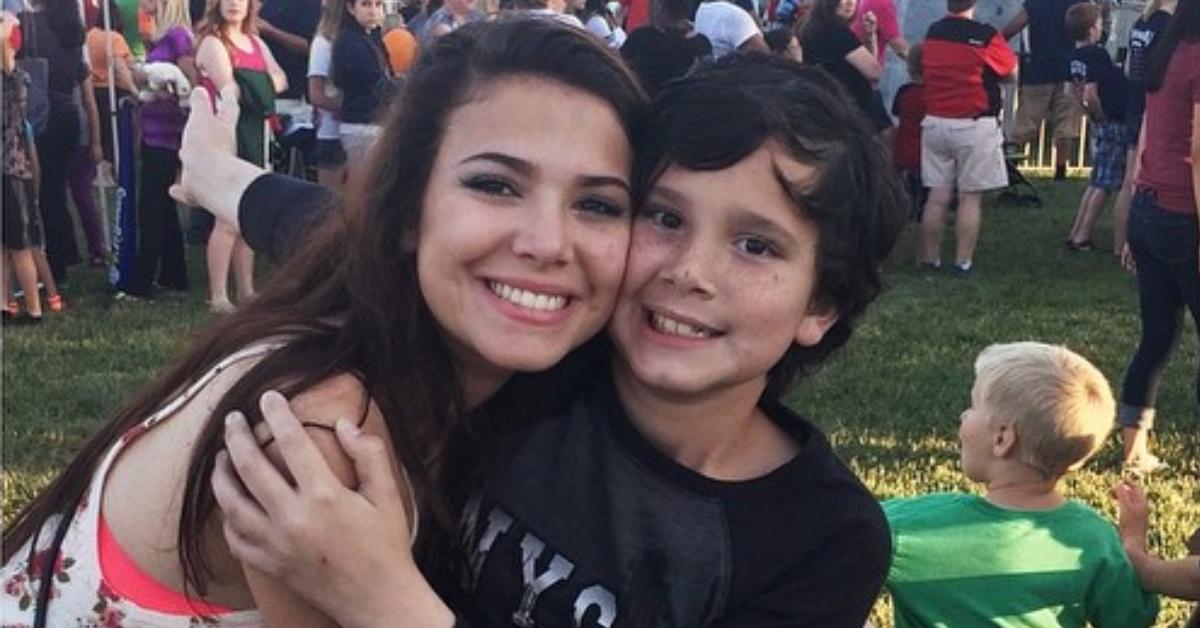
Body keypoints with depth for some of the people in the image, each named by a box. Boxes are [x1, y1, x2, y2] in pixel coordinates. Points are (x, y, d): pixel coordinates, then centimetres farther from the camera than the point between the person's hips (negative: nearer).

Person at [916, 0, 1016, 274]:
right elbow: (1012, 70, 0)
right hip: (975, 126, -5)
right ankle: (963, 262, 1)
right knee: (970, 197, 1)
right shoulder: (985, 36, -12)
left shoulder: (932, 33, 3)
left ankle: (929, 257, 13)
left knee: (937, 195, 9)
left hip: (935, 123, 5)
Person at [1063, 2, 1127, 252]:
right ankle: (1081, 238, 0)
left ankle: (1076, 233, 19)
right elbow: (1089, 95, -28)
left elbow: (1077, 91, 15)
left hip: (1101, 125, 8)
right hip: (1114, 125, -8)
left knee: (1096, 182, 16)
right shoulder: (1097, 55, -20)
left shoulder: (1075, 57, 6)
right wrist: (1101, 117, -12)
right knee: (1104, 184, -2)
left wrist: (1094, 116, 16)